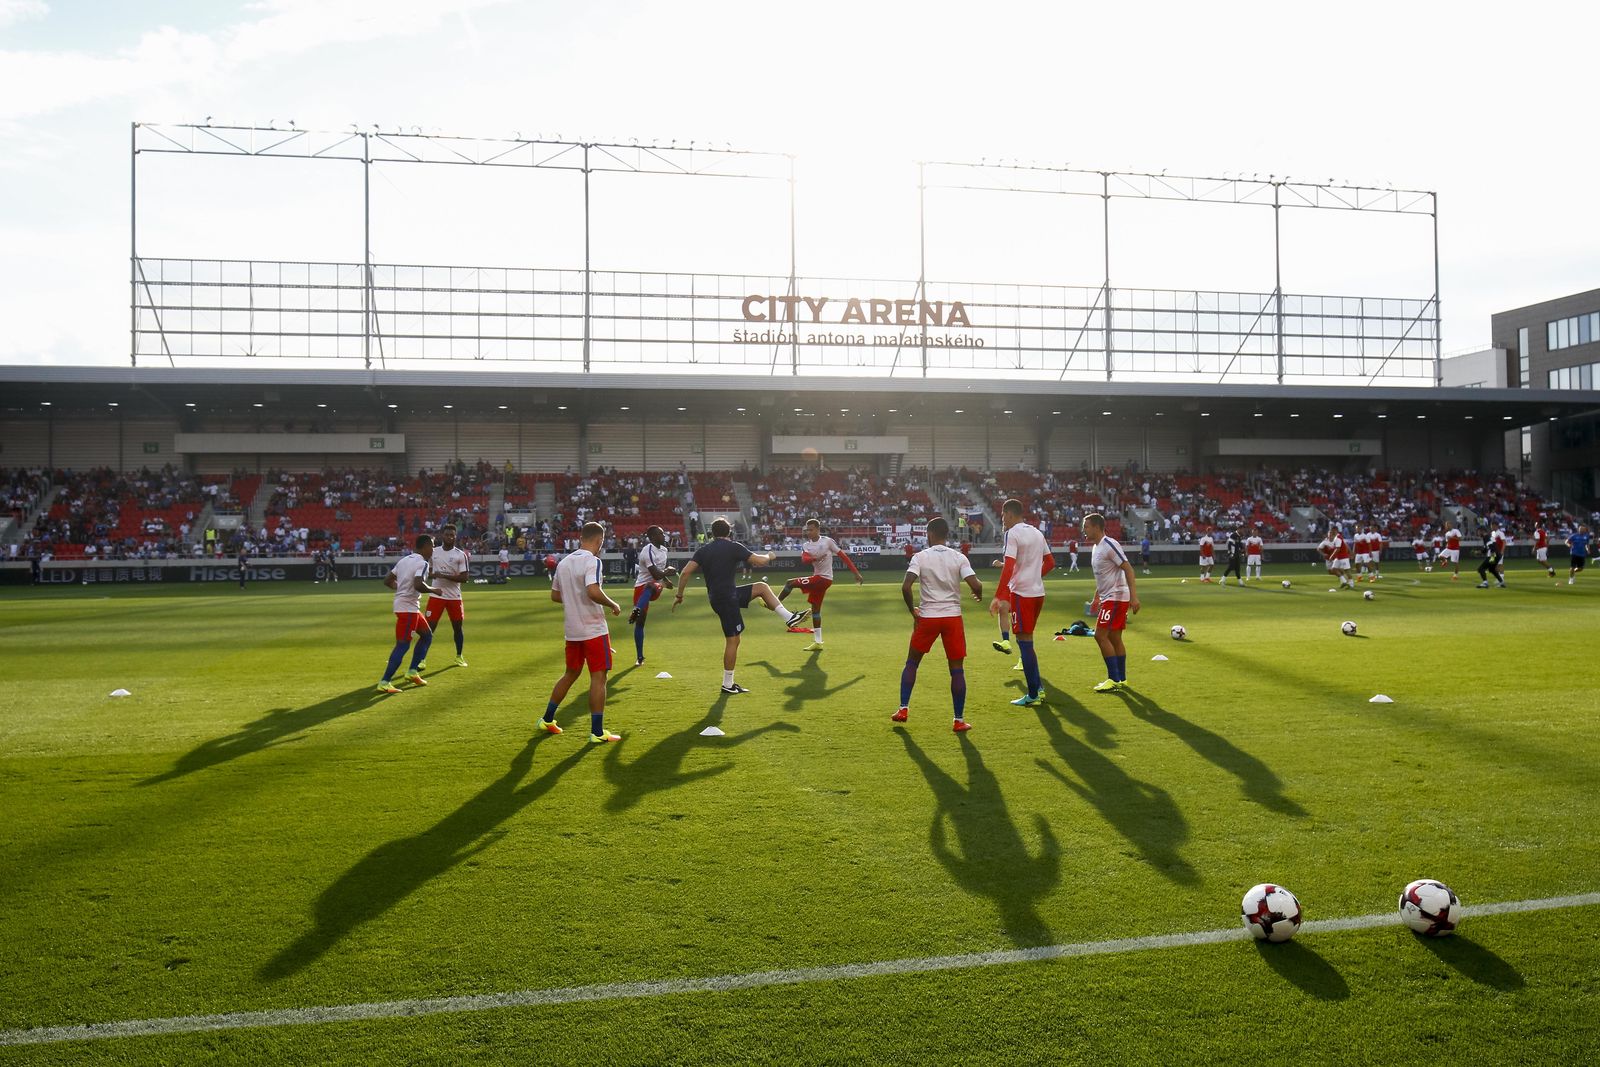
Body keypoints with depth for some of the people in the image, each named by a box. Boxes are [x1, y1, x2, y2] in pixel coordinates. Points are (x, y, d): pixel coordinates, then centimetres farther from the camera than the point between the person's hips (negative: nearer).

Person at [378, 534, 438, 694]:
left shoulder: (404, 559, 11)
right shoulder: (422, 563, -15)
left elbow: (387, 580, 14)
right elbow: (418, 585, -30)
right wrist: (433, 590, -13)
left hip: (401, 604, 10)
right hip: (408, 608, -10)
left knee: (427, 635, 20)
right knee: (402, 645, -7)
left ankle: (413, 672, 22)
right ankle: (384, 682, -8)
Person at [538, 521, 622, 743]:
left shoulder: (564, 562, 9)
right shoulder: (592, 561, -15)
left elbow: (555, 595, 17)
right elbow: (593, 592, -29)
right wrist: (613, 605, -13)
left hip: (572, 630, 8)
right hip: (594, 630, -8)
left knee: (571, 674, 21)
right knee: (598, 677, -1)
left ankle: (547, 720, 28)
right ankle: (597, 733, 0)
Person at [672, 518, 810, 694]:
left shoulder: (703, 550, 7)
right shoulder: (733, 547, -8)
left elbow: (686, 572, -1)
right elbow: (760, 561, -5)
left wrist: (679, 595, 7)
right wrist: (769, 556, 17)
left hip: (716, 596, 7)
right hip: (727, 598, -7)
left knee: (762, 587, 17)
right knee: (733, 640, -1)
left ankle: (789, 619, 16)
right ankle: (727, 685, 4)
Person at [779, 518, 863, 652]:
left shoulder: (827, 541, -9)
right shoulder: (806, 545, 6)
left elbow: (843, 556, -6)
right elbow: (804, 558, -15)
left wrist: (856, 573, -8)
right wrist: (815, 558, -37)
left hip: (823, 578, -7)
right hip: (817, 578, 7)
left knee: (790, 583, -12)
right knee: (815, 609, 10)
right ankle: (817, 642, 16)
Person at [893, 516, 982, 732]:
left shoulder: (920, 557, -3)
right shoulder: (959, 558, 0)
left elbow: (905, 587, -14)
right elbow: (975, 585, -12)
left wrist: (912, 610, 2)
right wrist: (980, 595, 11)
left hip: (927, 617, 0)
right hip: (953, 617, 0)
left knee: (912, 662, 18)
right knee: (957, 669, 7)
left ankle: (903, 709, 17)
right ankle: (959, 720, 7)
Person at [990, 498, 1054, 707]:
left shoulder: (1013, 533, -11)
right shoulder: (1036, 532, 14)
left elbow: (1009, 567, -20)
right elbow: (1050, 562, 21)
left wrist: (999, 596, -22)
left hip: (1021, 593, -8)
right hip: (1038, 592, 8)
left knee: (1024, 641, -2)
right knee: (1027, 640, 18)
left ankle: (1033, 695, 1)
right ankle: (1038, 686, 18)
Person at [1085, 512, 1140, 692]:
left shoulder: (1109, 545, -16)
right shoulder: (1096, 547, 14)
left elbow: (1128, 569, -20)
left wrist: (1133, 596, -25)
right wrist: (1096, 597, 27)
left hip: (1116, 597, -10)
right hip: (1108, 597, 10)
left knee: (1100, 635, -12)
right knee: (1114, 638, 12)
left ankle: (1114, 680, -9)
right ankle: (1121, 679, 18)